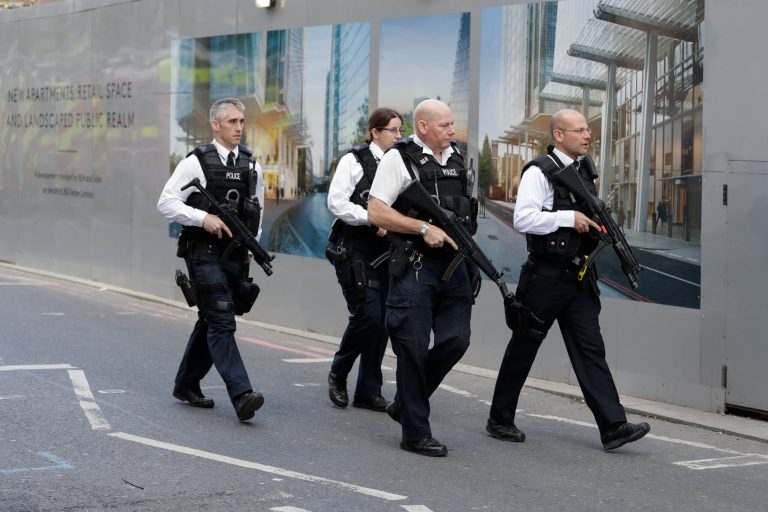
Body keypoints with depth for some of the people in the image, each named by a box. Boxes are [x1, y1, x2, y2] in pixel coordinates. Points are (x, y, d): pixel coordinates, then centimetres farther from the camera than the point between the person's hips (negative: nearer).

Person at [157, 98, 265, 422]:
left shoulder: (251, 166, 11)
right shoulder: (197, 162, -6)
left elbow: (257, 207, 25)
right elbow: (166, 203, -9)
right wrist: (203, 218, -20)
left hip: (236, 257, 6)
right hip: (204, 253, -6)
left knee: (210, 322, 15)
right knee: (222, 323, -13)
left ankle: (186, 384, 30)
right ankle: (241, 395, -20)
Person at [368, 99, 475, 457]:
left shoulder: (456, 158, 14)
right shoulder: (400, 158, -7)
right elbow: (375, 213, -13)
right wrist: (424, 228, -17)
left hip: (452, 263, 7)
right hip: (414, 266, -7)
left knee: (456, 339, 2)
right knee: (413, 348, -3)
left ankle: (404, 403, 22)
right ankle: (415, 433, 5)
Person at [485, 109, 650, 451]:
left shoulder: (583, 173, 15)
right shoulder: (539, 172, -10)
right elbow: (522, 219, -22)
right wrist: (569, 218, -22)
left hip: (579, 279, 6)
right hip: (544, 278, -6)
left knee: (590, 350, 0)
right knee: (523, 349, 6)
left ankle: (613, 427, -6)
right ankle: (499, 420, 19)